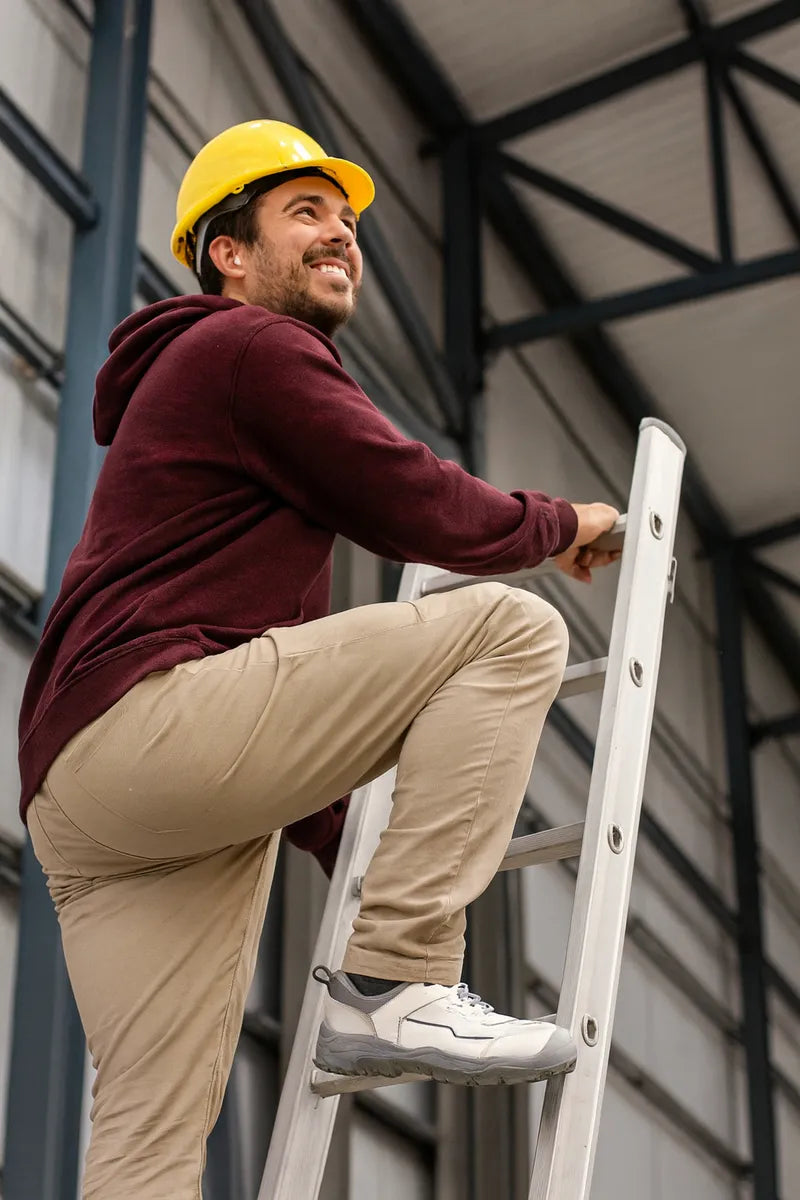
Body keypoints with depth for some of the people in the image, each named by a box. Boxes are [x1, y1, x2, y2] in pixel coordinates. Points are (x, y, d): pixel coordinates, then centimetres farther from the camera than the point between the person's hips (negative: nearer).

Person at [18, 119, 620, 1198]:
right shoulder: (251, 345, 3)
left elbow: (277, 667, 34)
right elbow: (420, 510, -6)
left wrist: (353, 853, 33)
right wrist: (561, 524, 15)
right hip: (145, 716, -10)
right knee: (510, 627, -10)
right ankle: (396, 984, -14)